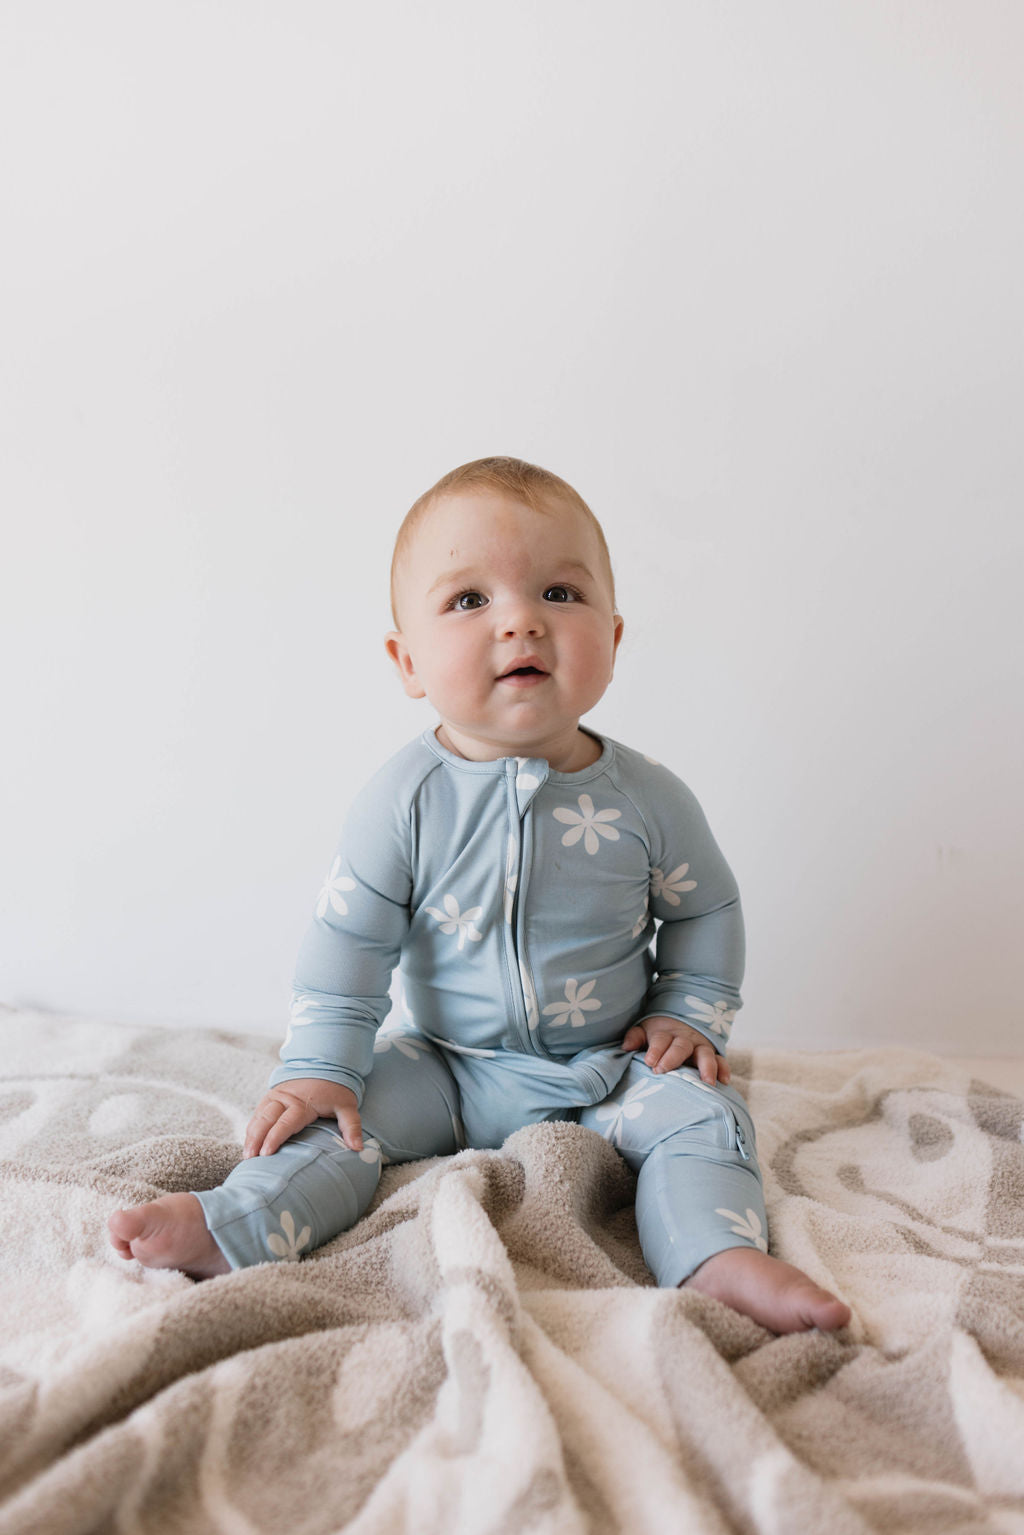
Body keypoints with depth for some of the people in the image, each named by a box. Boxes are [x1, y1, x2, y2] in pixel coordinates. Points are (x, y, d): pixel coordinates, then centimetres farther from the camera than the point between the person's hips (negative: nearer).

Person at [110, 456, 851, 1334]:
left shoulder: (647, 798, -12)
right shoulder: (407, 798, -15)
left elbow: (706, 910, 6)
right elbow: (350, 936, -9)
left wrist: (690, 1015, -1)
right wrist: (317, 1066, -13)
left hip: (609, 1067, 1)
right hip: (451, 1066, 0)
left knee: (699, 1111, -20)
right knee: (346, 1114, -16)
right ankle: (231, 1230, -18)